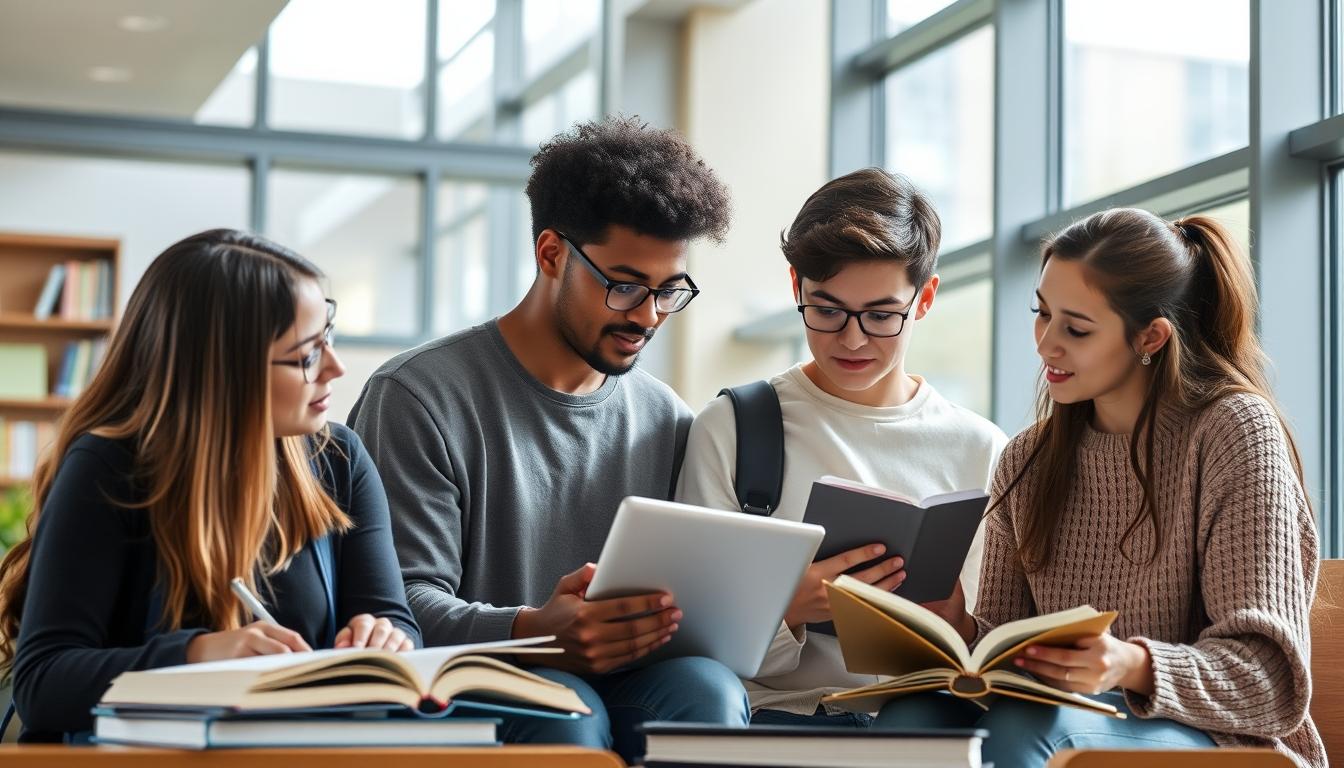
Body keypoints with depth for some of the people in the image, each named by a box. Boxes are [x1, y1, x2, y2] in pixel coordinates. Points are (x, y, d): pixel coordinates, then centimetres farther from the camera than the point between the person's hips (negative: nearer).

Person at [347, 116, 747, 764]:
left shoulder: (667, 422, 15)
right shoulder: (418, 396, -3)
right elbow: (404, 603, -10)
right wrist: (532, 633, -30)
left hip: (618, 690, 4)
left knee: (708, 689, -28)